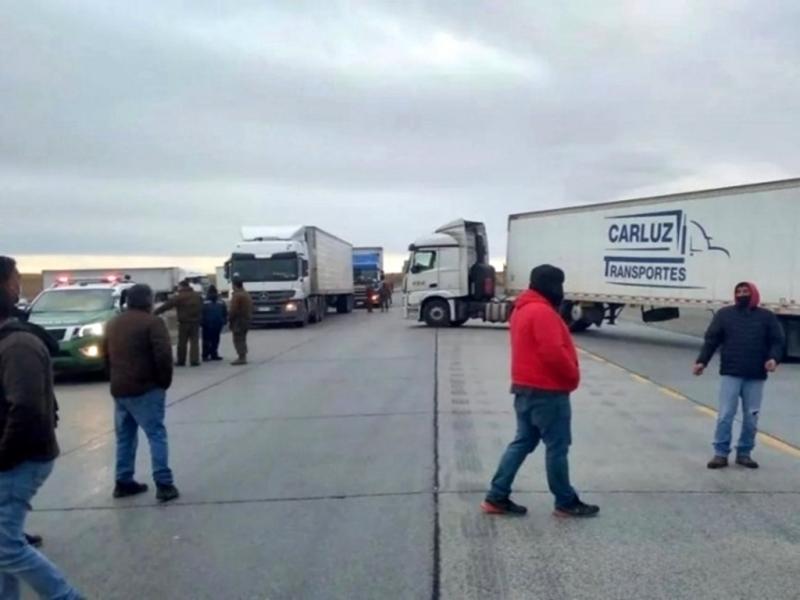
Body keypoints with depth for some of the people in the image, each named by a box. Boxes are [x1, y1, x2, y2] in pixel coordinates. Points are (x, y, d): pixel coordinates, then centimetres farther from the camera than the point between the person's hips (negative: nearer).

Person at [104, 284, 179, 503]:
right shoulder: (152, 322, -10)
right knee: (156, 435, -4)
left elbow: (105, 354, 22)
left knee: (124, 437, 15)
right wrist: (165, 381, -6)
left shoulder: (114, 323, 15)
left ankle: (123, 482, 19)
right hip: (145, 389, -7)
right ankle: (164, 484, -7)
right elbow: (163, 356, -19)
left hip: (119, 389, 7)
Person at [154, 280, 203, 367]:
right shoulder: (198, 296, 9)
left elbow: (167, 305, -10)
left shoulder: (179, 297, -9)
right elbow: (202, 309, 17)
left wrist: (155, 312, -6)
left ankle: (181, 361, 11)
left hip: (184, 322, -4)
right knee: (194, 341, 6)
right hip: (195, 322, 4)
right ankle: (194, 360, 1)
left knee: (182, 342, 5)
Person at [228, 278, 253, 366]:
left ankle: (241, 358, -9)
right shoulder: (247, 295, 14)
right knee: (242, 339, 16)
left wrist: (229, 319, -9)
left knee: (238, 340, -6)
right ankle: (243, 357, 19)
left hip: (238, 320, -9)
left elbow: (233, 310, -19)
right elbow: (250, 309, 16)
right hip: (247, 319, 9)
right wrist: (248, 317, 18)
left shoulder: (237, 295, -15)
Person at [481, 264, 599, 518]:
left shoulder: (522, 308, 15)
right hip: (547, 391, -10)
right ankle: (566, 502, 15)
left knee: (523, 442, 13)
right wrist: (573, 376, -9)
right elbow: (554, 352, -25)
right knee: (557, 447, 2)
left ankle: (497, 497, 13)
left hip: (525, 387, 10)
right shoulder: (542, 311, -19)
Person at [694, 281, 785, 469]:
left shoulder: (767, 317, 9)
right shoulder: (724, 314, 8)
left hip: (756, 376, 1)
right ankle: (721, 453, 3)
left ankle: (744, 453, 19)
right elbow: (711, 339, 4)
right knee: (725, 415, -4)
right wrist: (702, 361, -5)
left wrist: (773, 358, -15)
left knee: (751, 417, 7)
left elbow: (777, 341, 5)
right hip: (731, 374, -1)